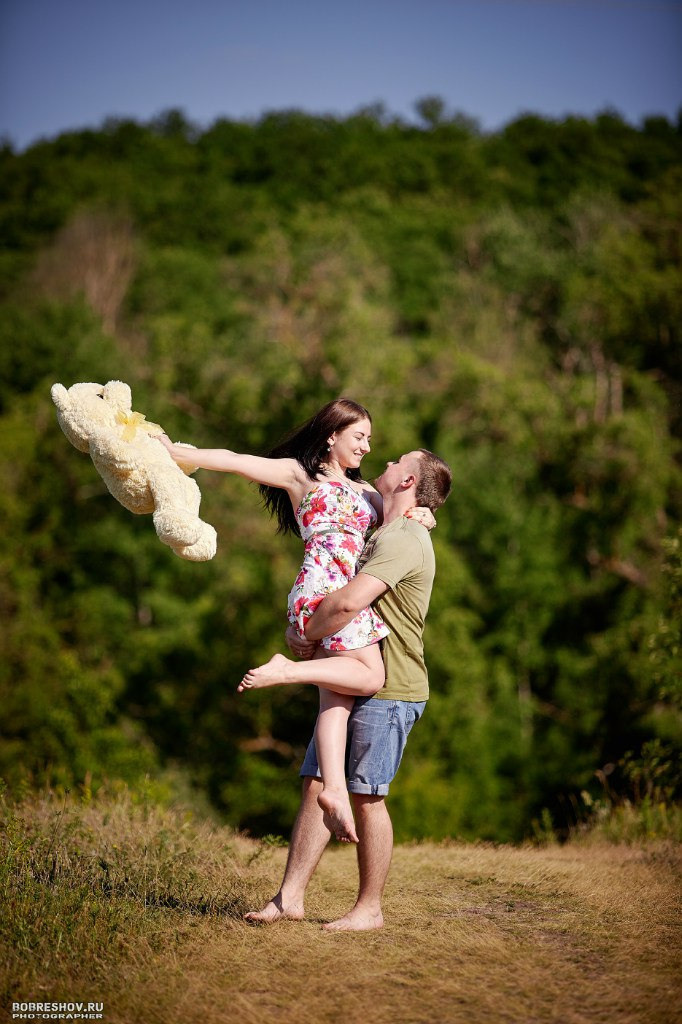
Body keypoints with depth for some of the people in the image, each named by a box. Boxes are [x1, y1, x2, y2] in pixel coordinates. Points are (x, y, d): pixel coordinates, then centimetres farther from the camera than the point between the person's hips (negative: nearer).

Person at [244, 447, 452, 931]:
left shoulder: (405, 540, -15)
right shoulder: (381, 536, 19)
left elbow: (348, 602, -28)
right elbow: (324, 592, 25)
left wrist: (311, 636, -10)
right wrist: (298, 628, 4)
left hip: (388, 692, -9)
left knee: (366, 797, -3)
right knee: (315, 784, 5)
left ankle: (370, 908, 8)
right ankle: (290, 897, 6)